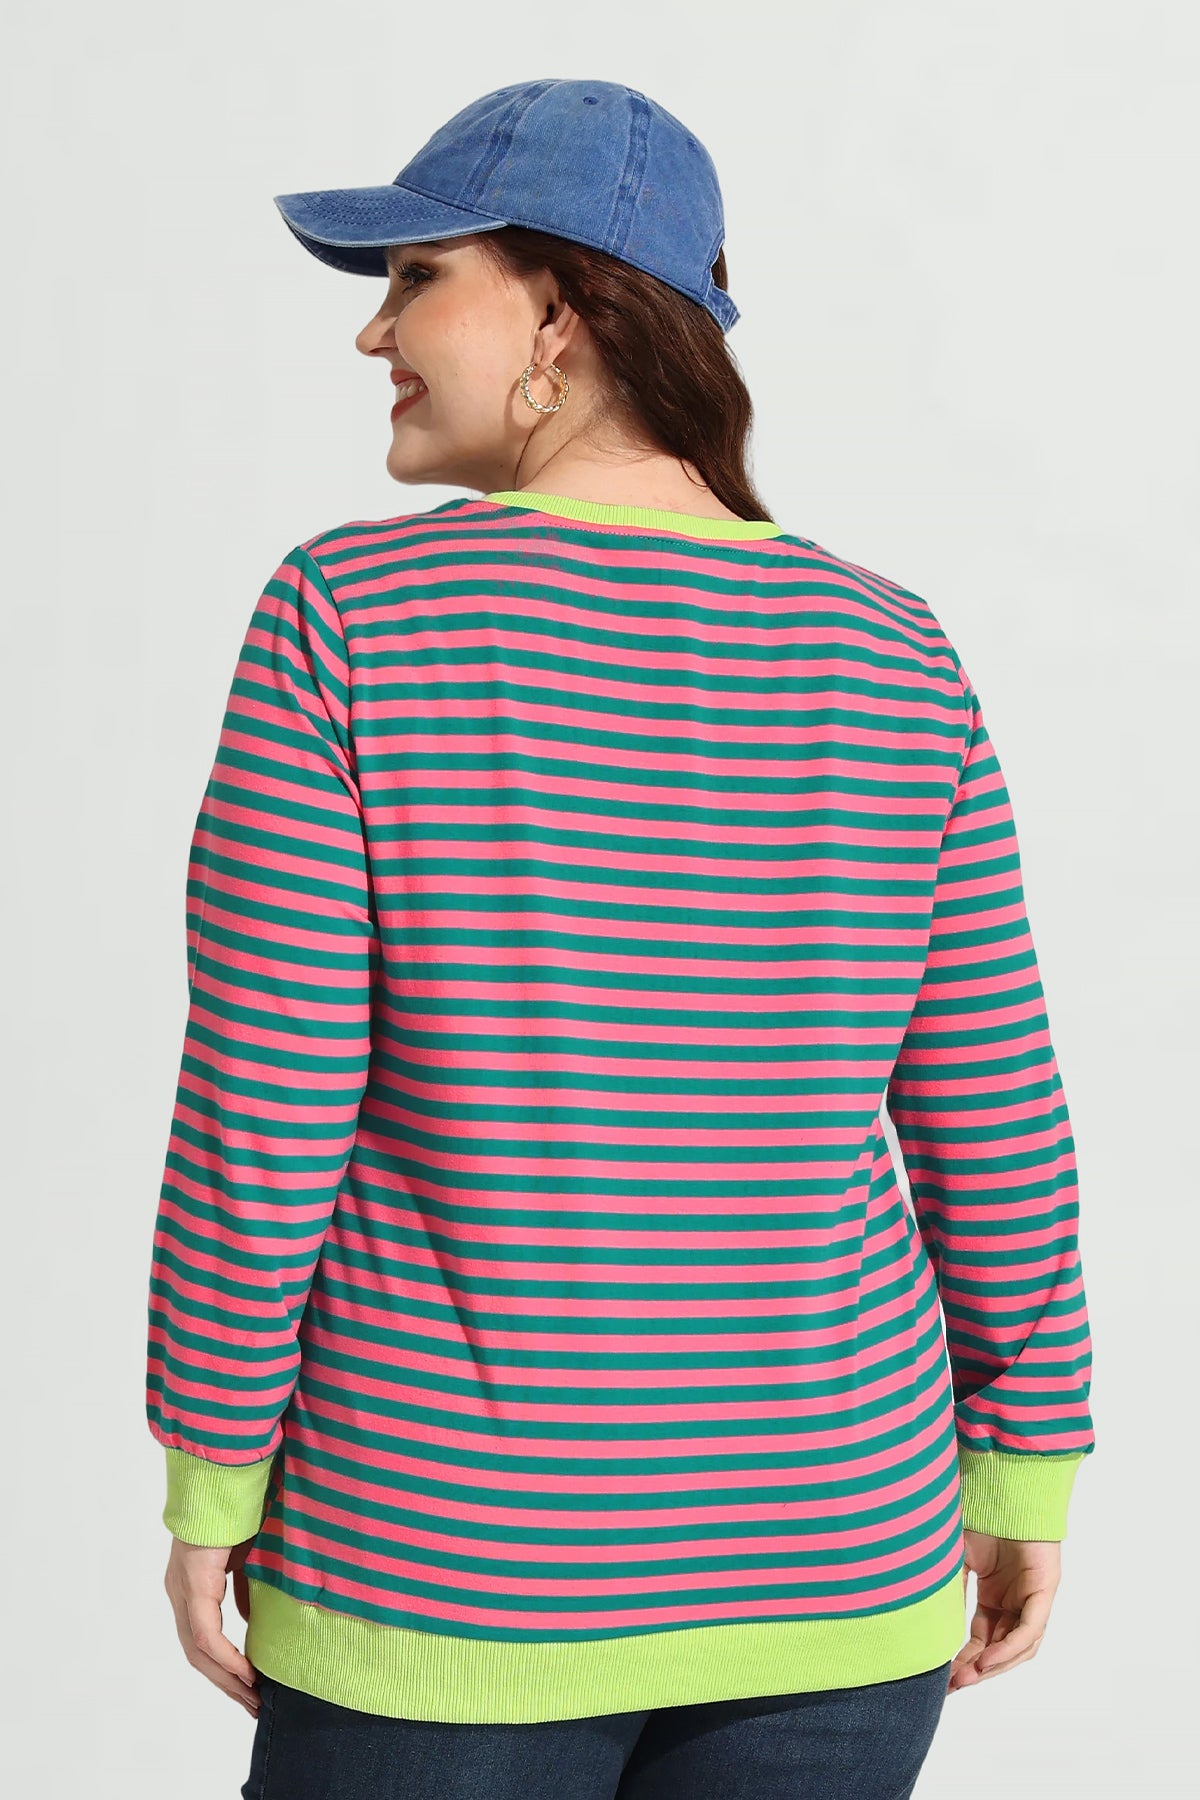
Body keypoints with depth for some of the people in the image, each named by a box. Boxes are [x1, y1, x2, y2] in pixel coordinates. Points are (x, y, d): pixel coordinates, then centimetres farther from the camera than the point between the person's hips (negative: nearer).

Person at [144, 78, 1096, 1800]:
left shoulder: (352, 620, -15)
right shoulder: (891, 659, -4)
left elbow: (261, 1112, -15)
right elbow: (993, 1120, 0)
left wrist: (208, 1488, -2)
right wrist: (1027, 1473, 12)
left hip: (450, 1562, -3)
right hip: (820, 1559, 4)